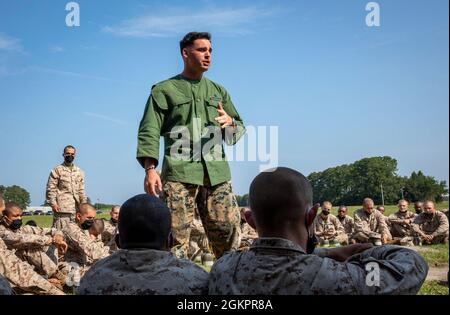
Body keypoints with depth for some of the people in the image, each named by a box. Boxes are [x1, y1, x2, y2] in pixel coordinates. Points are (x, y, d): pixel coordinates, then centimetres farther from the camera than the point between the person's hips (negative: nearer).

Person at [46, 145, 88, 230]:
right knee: (60, 231, -10)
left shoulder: (79, 172, 18)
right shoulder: (57, 170, 2)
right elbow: (51, 189, -2)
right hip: (62, 207, -5)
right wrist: (53, 203, -11)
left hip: (76, 207, 5)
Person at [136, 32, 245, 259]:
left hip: (217, 173, 4)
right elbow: (149, 132, 0)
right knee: (176, 236, -9)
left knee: (229, 232, 0)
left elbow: (238, 132, 24)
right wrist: (150, 168, -14)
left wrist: (230, 122, 0)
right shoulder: (164, 90, 10)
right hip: (179, 173, -4)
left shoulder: (219, 92, 23)